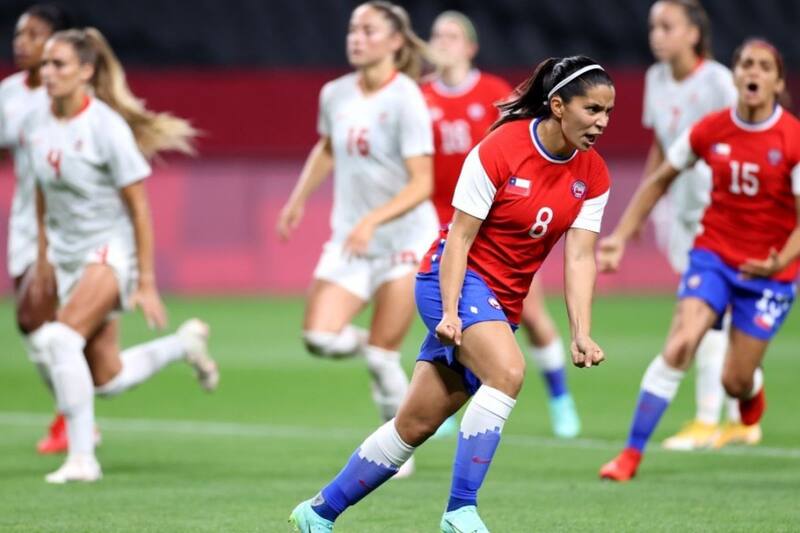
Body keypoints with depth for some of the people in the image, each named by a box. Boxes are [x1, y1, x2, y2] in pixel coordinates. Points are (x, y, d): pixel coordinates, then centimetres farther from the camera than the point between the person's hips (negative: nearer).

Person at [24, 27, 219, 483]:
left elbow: (139, 209, -14)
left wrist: (147, 283, -14)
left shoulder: (106, 127, -18)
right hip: (68, 257, 7)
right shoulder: (37, 124, 1)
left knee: (60, 338, -28)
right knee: (107, 379, 7)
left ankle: (82, 457, -20)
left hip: (111, 251, -7)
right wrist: (43, 260, 18)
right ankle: (184, 344, 36)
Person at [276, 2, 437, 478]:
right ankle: (377, 349, 22)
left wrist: (373, 221, -31)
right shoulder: (335, 94, 3)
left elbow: (421, 183, -20)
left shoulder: (405, 100, -15)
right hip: (350, 241, 5)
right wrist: (300, 197, 18)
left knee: (383, 356, -5)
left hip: (404, 241, -5)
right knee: (320, 337, -11)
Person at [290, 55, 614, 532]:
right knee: (507, 370, -32)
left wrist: (582, 333, -16)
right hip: (459, 279, -6)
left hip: (504, 302, 6)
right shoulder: (499, 150, -19)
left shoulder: (593, 176, -3)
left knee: (417, 423, 5)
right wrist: (450, 312, -23)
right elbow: (459, 237, -15)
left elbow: (580, 256, -5)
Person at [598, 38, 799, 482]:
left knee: (735, 381, 1)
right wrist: (620, 236, 5)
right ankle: (631, 454, -14)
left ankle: (752, 388, 42)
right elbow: (659, 181, 9)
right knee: (678, 346, -21)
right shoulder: (710, 131, -6)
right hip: (713, 252, 1)